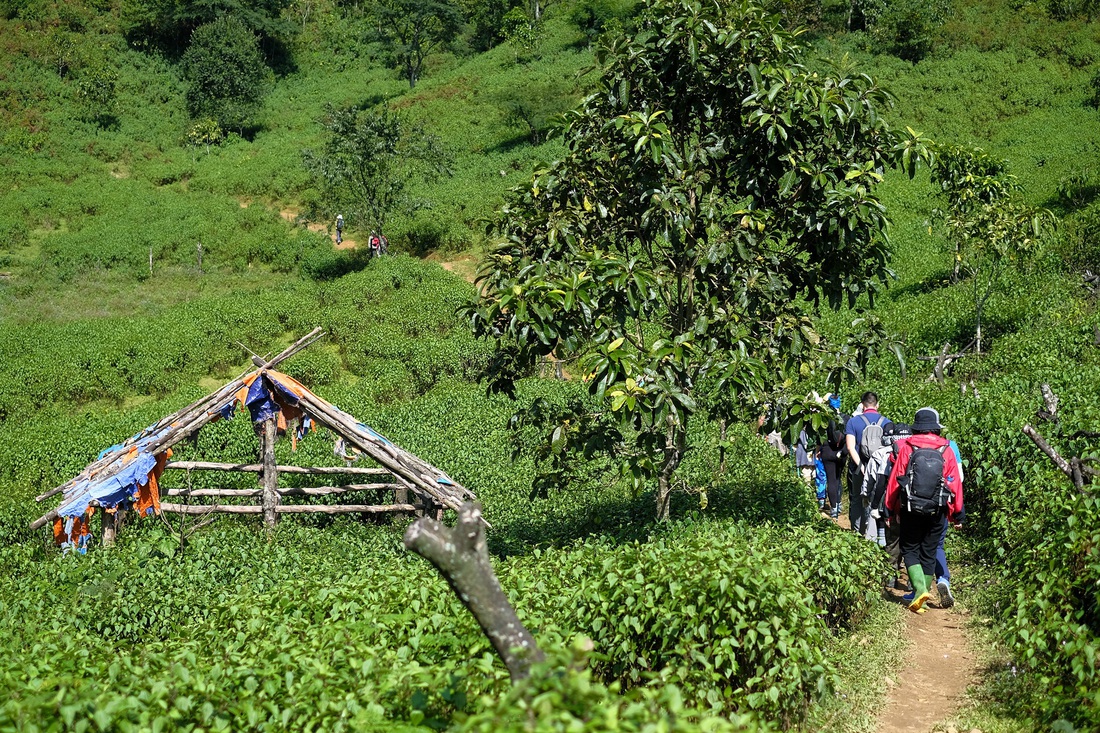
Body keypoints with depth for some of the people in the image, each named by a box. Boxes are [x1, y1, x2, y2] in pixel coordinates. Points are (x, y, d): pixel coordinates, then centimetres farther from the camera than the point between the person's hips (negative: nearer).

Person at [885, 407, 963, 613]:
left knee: (910, 550, 8)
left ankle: (920, 590, -12)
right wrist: (956, 511, 12)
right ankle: (923, 591, 14)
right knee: (929, 552, 12)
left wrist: (892, 509, 9)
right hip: (937, 511, 1)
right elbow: (955, 482, 2)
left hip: (910, 509, -1)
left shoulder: (906, 448, -5)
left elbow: (894, 480, -1)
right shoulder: (946, 450, -1)